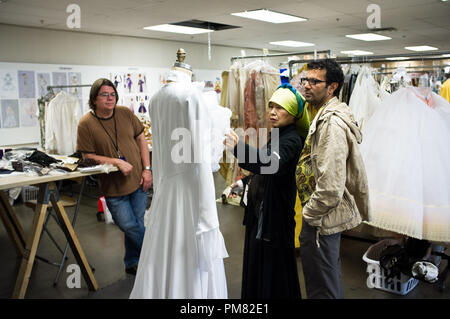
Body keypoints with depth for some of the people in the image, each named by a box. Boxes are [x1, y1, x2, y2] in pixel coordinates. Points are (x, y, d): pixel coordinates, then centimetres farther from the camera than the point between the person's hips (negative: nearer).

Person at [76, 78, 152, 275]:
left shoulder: (125, 113, 1)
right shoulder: (86, 124, -7)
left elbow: (141, 140, 7)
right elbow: (88, 156, -7)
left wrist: (147, 169, -1)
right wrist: (117, 162, -18)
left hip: (138, 180, 3)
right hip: (113, 186, -3)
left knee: (136, 224, 11)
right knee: (129, 225, -2)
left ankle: (132, 263, 32)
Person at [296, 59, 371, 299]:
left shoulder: (332, 124, -23)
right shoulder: (325, 115, 11)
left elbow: (330, 184, -28)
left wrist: (310, 214, -16)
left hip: (323, 218, -11)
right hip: (329, 214, 11)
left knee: (321, 288, 3)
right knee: (330, 274, 26)